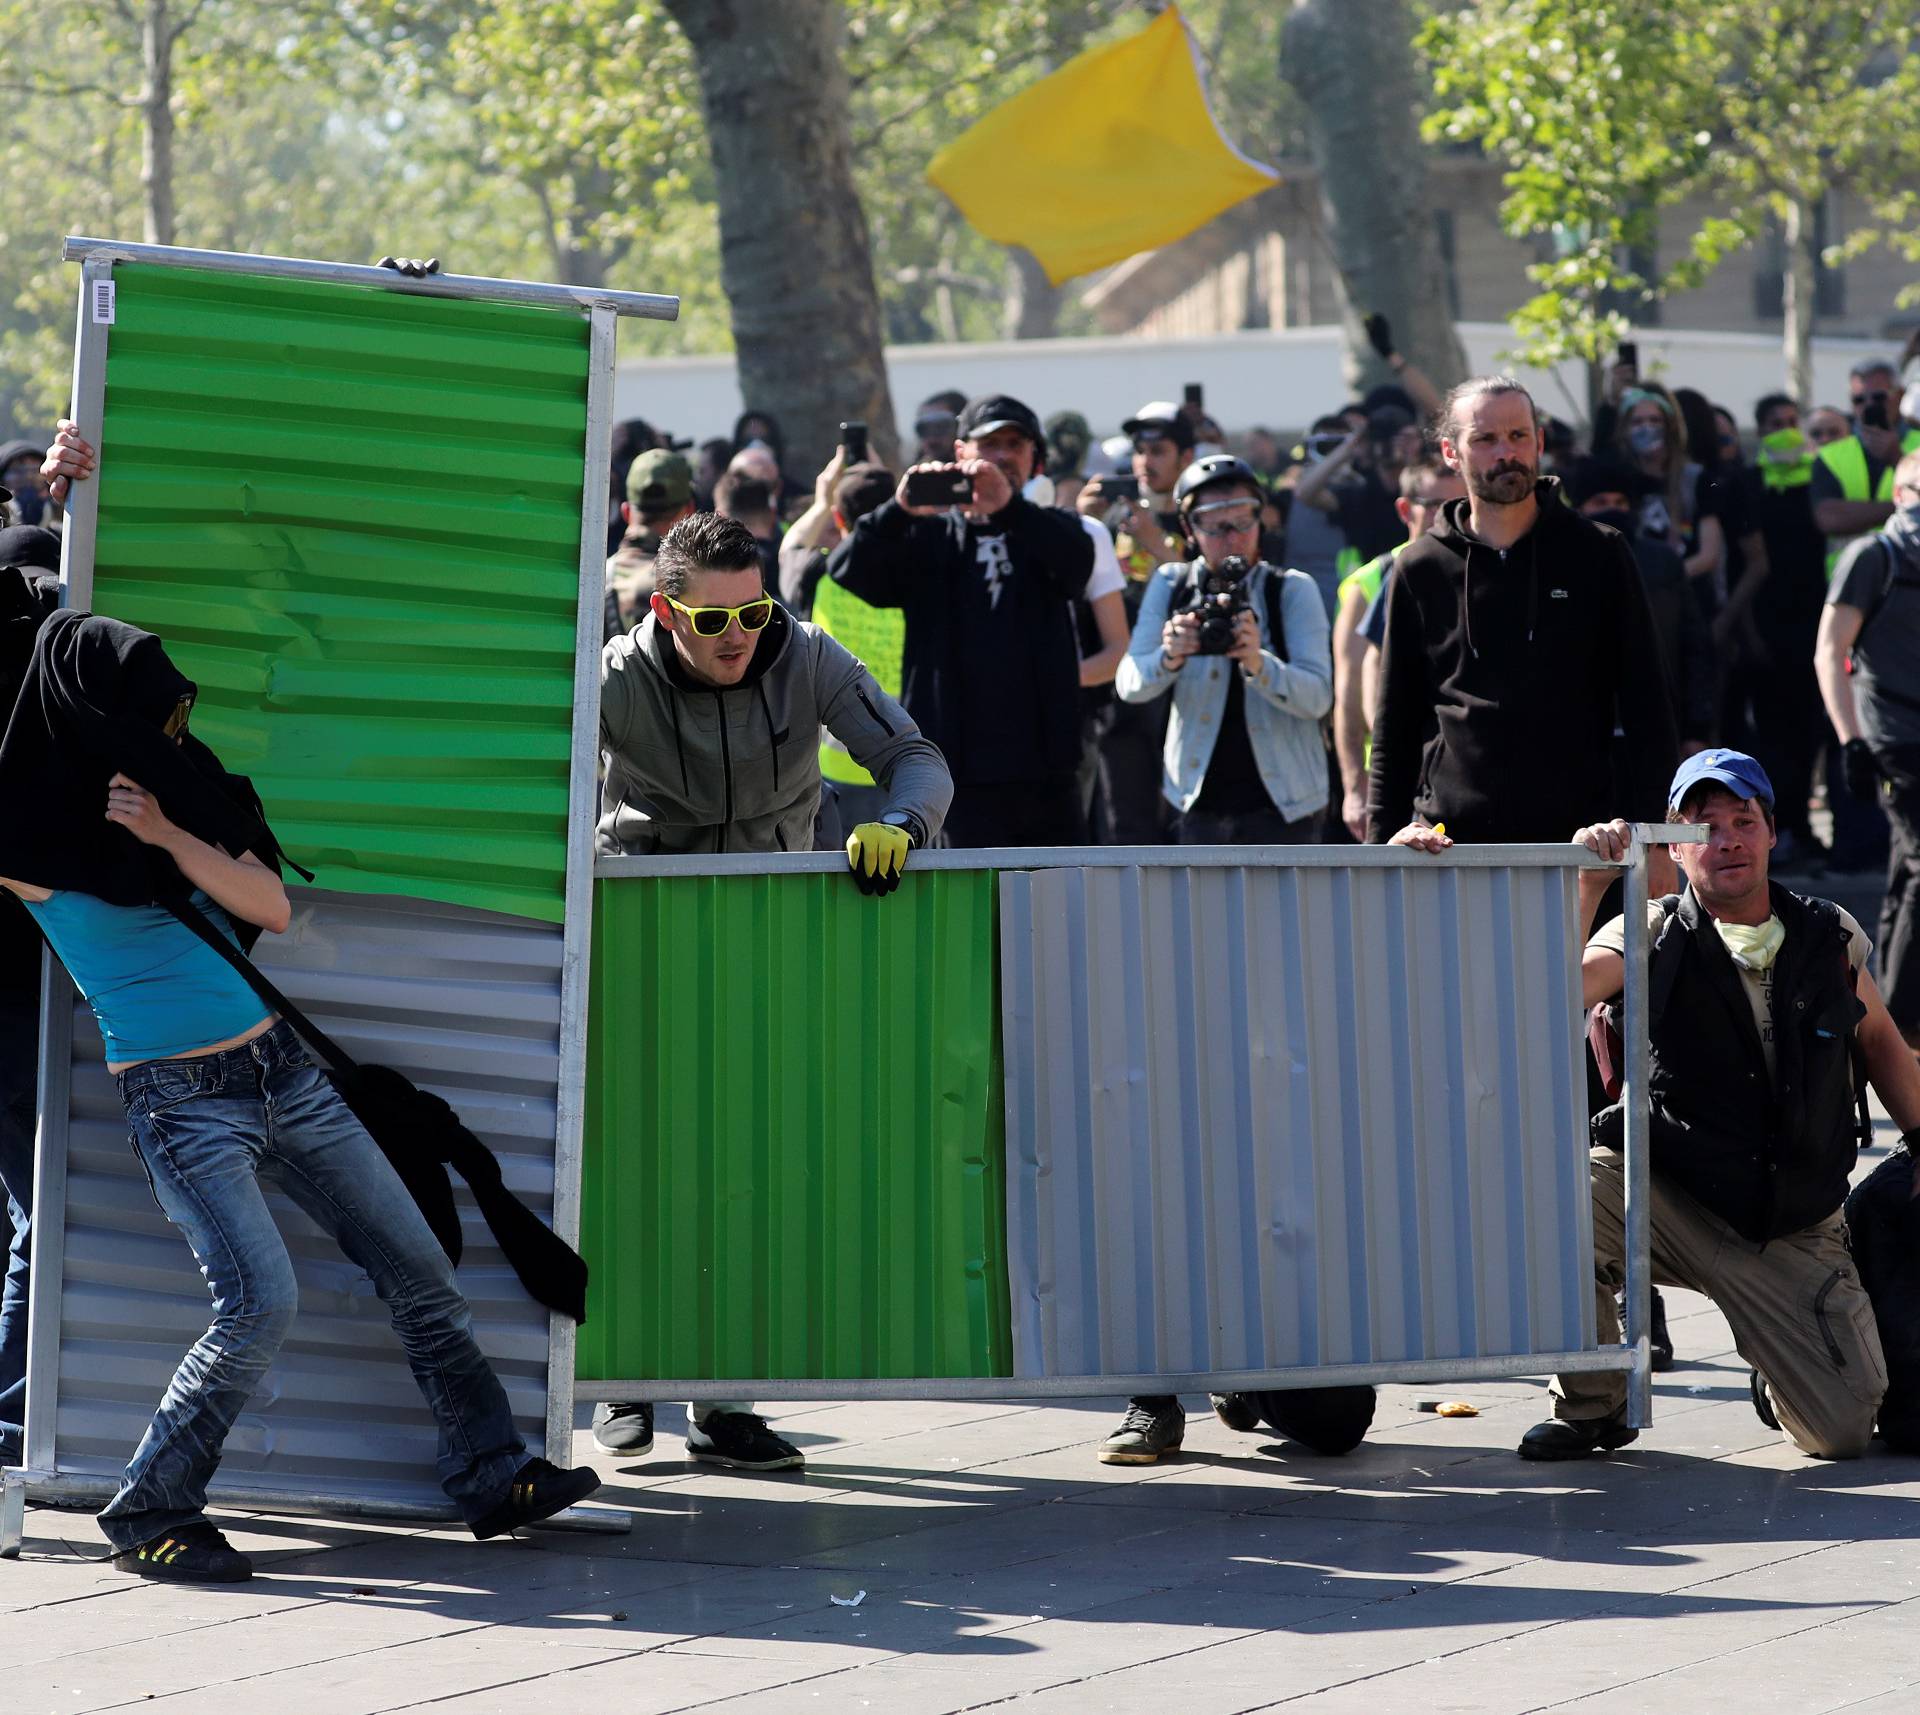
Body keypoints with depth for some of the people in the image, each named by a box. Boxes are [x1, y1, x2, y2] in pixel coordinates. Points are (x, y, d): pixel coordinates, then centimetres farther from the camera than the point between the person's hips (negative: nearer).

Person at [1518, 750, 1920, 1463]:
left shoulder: (1830, 937, 2)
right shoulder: (1650, 937, -4)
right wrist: (1585, 885, -30)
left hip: (1796, 1235, 1)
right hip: (1673, 1206, -1)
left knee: (1845, 1430, -12)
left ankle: (1778, 1385, 30)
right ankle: (1591, 1405, -9)